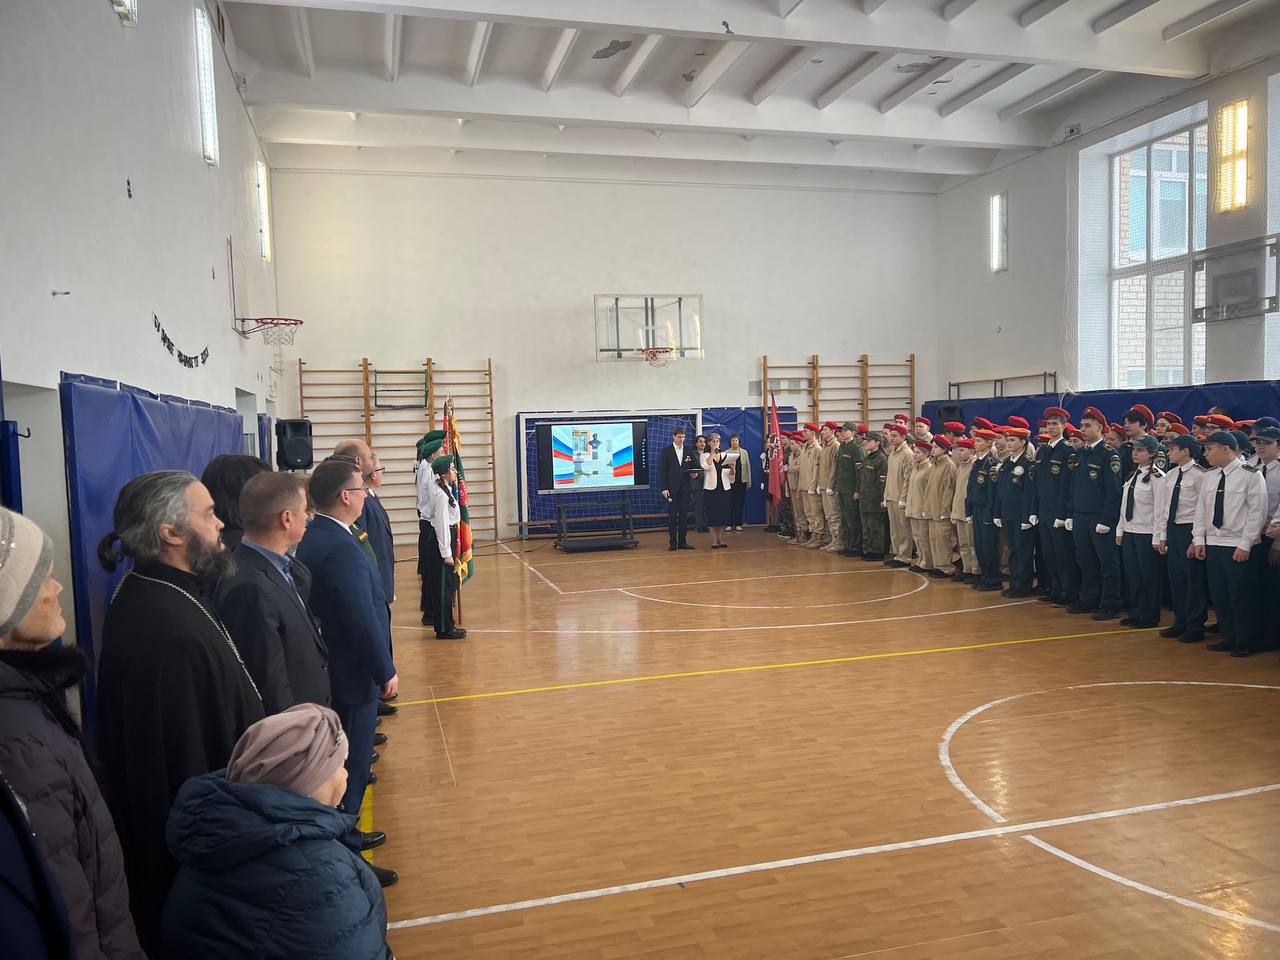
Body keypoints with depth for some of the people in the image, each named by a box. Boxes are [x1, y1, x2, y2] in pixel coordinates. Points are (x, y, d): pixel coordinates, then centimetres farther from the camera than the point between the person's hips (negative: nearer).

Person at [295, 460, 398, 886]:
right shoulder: (342, 549, -26)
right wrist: (385, 671, -15)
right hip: (353, 675, -9)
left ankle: (342, 834, 37)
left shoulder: (312, 538, 4)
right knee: (352, 766, 4)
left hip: (329, 668, 9)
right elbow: (364, 619, -26)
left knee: (345, 759, 22)